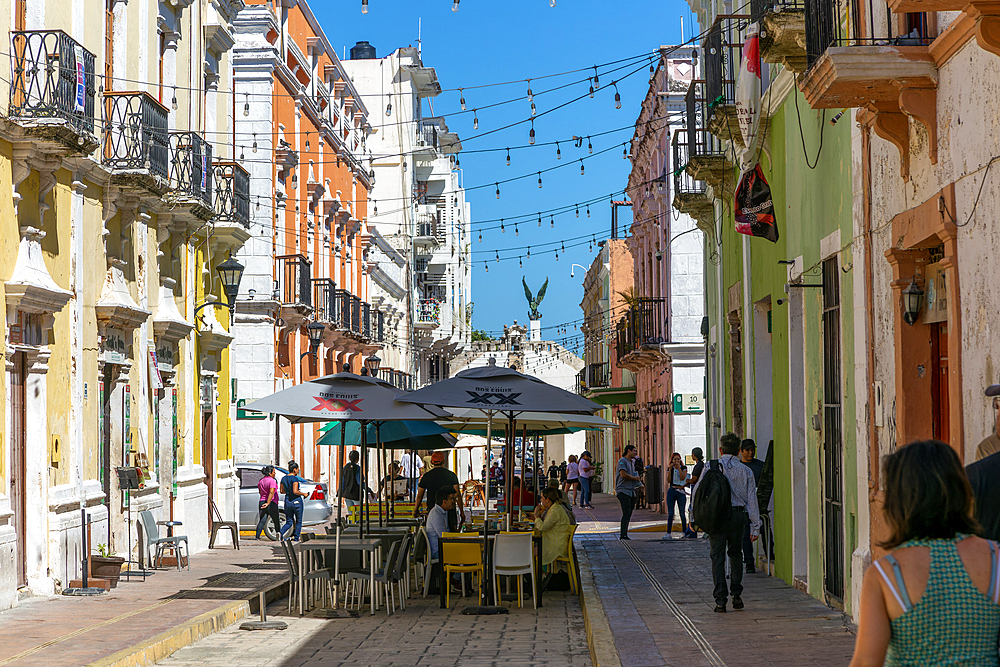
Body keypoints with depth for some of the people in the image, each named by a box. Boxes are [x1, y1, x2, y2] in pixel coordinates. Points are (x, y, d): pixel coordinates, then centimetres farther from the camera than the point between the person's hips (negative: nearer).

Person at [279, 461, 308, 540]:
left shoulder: (283, 479, 7)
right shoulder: (295, 479, -15)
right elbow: (295, 492, -23)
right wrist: (303, 494, -8)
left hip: (287, 502, 6)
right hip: (296, 501, -6)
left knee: (289, 522, 12)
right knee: (299, 521, 12)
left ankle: (281, 533, -13)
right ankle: (296, 538, 13)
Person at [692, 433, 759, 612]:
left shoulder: (711, 467, 2)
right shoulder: (746, 471, 6)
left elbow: (698, 491, 0)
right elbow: (752, 500, 5)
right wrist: (755, 527, 8)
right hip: (738, 515, 1)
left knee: (718, 557, 2)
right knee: (736, 554, 19)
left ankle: (720, 600, -3)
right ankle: (736, 594, 13)